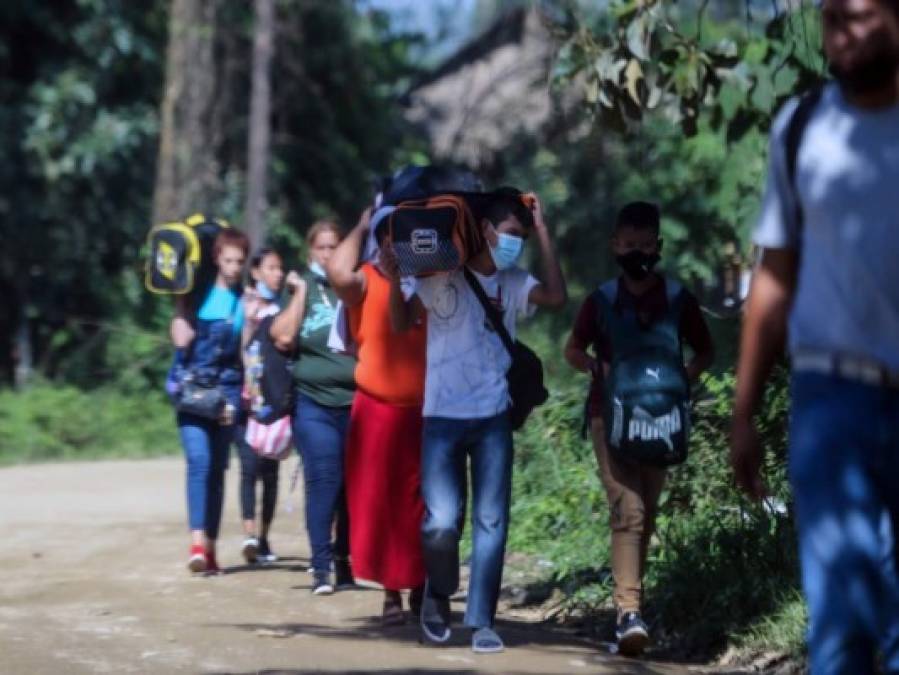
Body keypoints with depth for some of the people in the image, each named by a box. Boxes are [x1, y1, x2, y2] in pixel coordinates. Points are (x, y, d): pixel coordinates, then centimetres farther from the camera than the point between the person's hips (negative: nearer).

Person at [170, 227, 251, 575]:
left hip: (227, 391, 2)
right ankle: (198, 542, -25)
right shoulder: (198, 293, 3)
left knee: (217, 467, 3)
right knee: (199, 460, -17)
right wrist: (185, 300, -9)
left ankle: (211, 546, 9)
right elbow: (181, 339, -5)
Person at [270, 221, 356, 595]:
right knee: (323, 479, -10)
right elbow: (283, 338, -6)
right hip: (314, 403, -1)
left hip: (357, 402, 2)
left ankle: (343, 560, 16)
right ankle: (321, 567, -8)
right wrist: (300, 293, -6)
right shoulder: (299, 287, 7)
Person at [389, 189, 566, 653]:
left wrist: (542, 233, -8)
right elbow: (401, 323, -7)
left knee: (491, 522, 0)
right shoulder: (444, 277, -3)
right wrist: (394, 276, -24)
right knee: (442, 520, -11)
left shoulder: (513, 283, 7)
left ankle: (481, 621, 6)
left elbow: (556, 297, -10)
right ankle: (438, 593, 18)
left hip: (493, 419, 4)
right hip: (444, 418, -4)